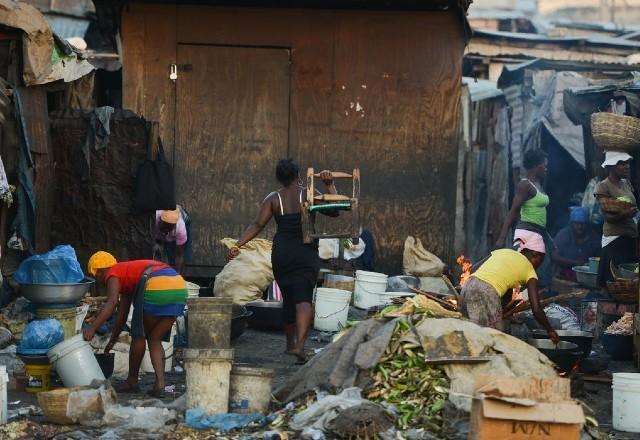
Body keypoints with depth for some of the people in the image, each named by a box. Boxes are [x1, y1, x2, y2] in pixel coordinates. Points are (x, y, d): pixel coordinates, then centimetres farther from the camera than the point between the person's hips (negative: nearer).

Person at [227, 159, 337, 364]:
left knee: (288, 297, 17)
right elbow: (333, 210, -5)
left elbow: (257, 225, -5)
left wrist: (238, 245, -5)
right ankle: (300, 344, -28)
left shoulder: (273, 199, 4)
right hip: (306, 253, -3)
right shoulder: (308, 194, -1)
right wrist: (330, 185, -2)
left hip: (281, 254, 3)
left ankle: (290, 343, 28)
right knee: (303, 298, -10)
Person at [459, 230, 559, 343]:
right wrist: (550, 330, 21)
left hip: (468, 286, 6)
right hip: (488, 293, -6)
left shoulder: (502, 251, 27)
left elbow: (473, 269, 20)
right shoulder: (529, 270, 12)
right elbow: (537, 309, 6)